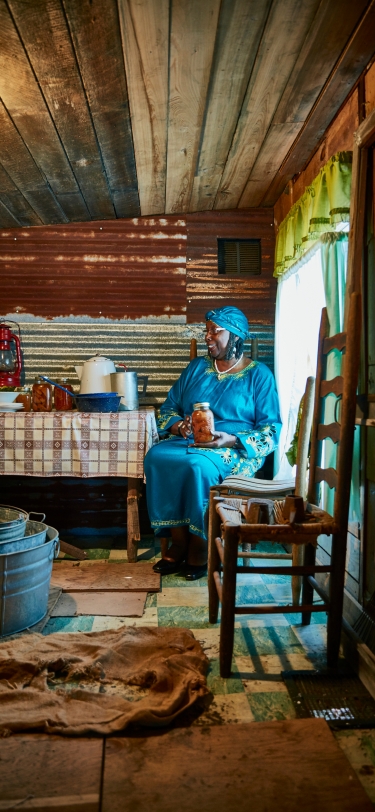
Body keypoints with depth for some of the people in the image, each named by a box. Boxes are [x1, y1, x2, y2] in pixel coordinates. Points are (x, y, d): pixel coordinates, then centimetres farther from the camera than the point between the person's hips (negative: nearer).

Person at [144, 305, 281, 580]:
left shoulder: (259, 374, 3)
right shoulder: (197, 367, 17)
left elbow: (271, 428, -4)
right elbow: (169, 407, 16)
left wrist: (231, 440, -19)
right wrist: (178, 426, -8)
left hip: (234, 449, -4)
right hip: (188, 441, 5)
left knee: (199, 464, -37)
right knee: (156, 456, -28)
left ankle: (199, 546, -16)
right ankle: (179, 542, -17)